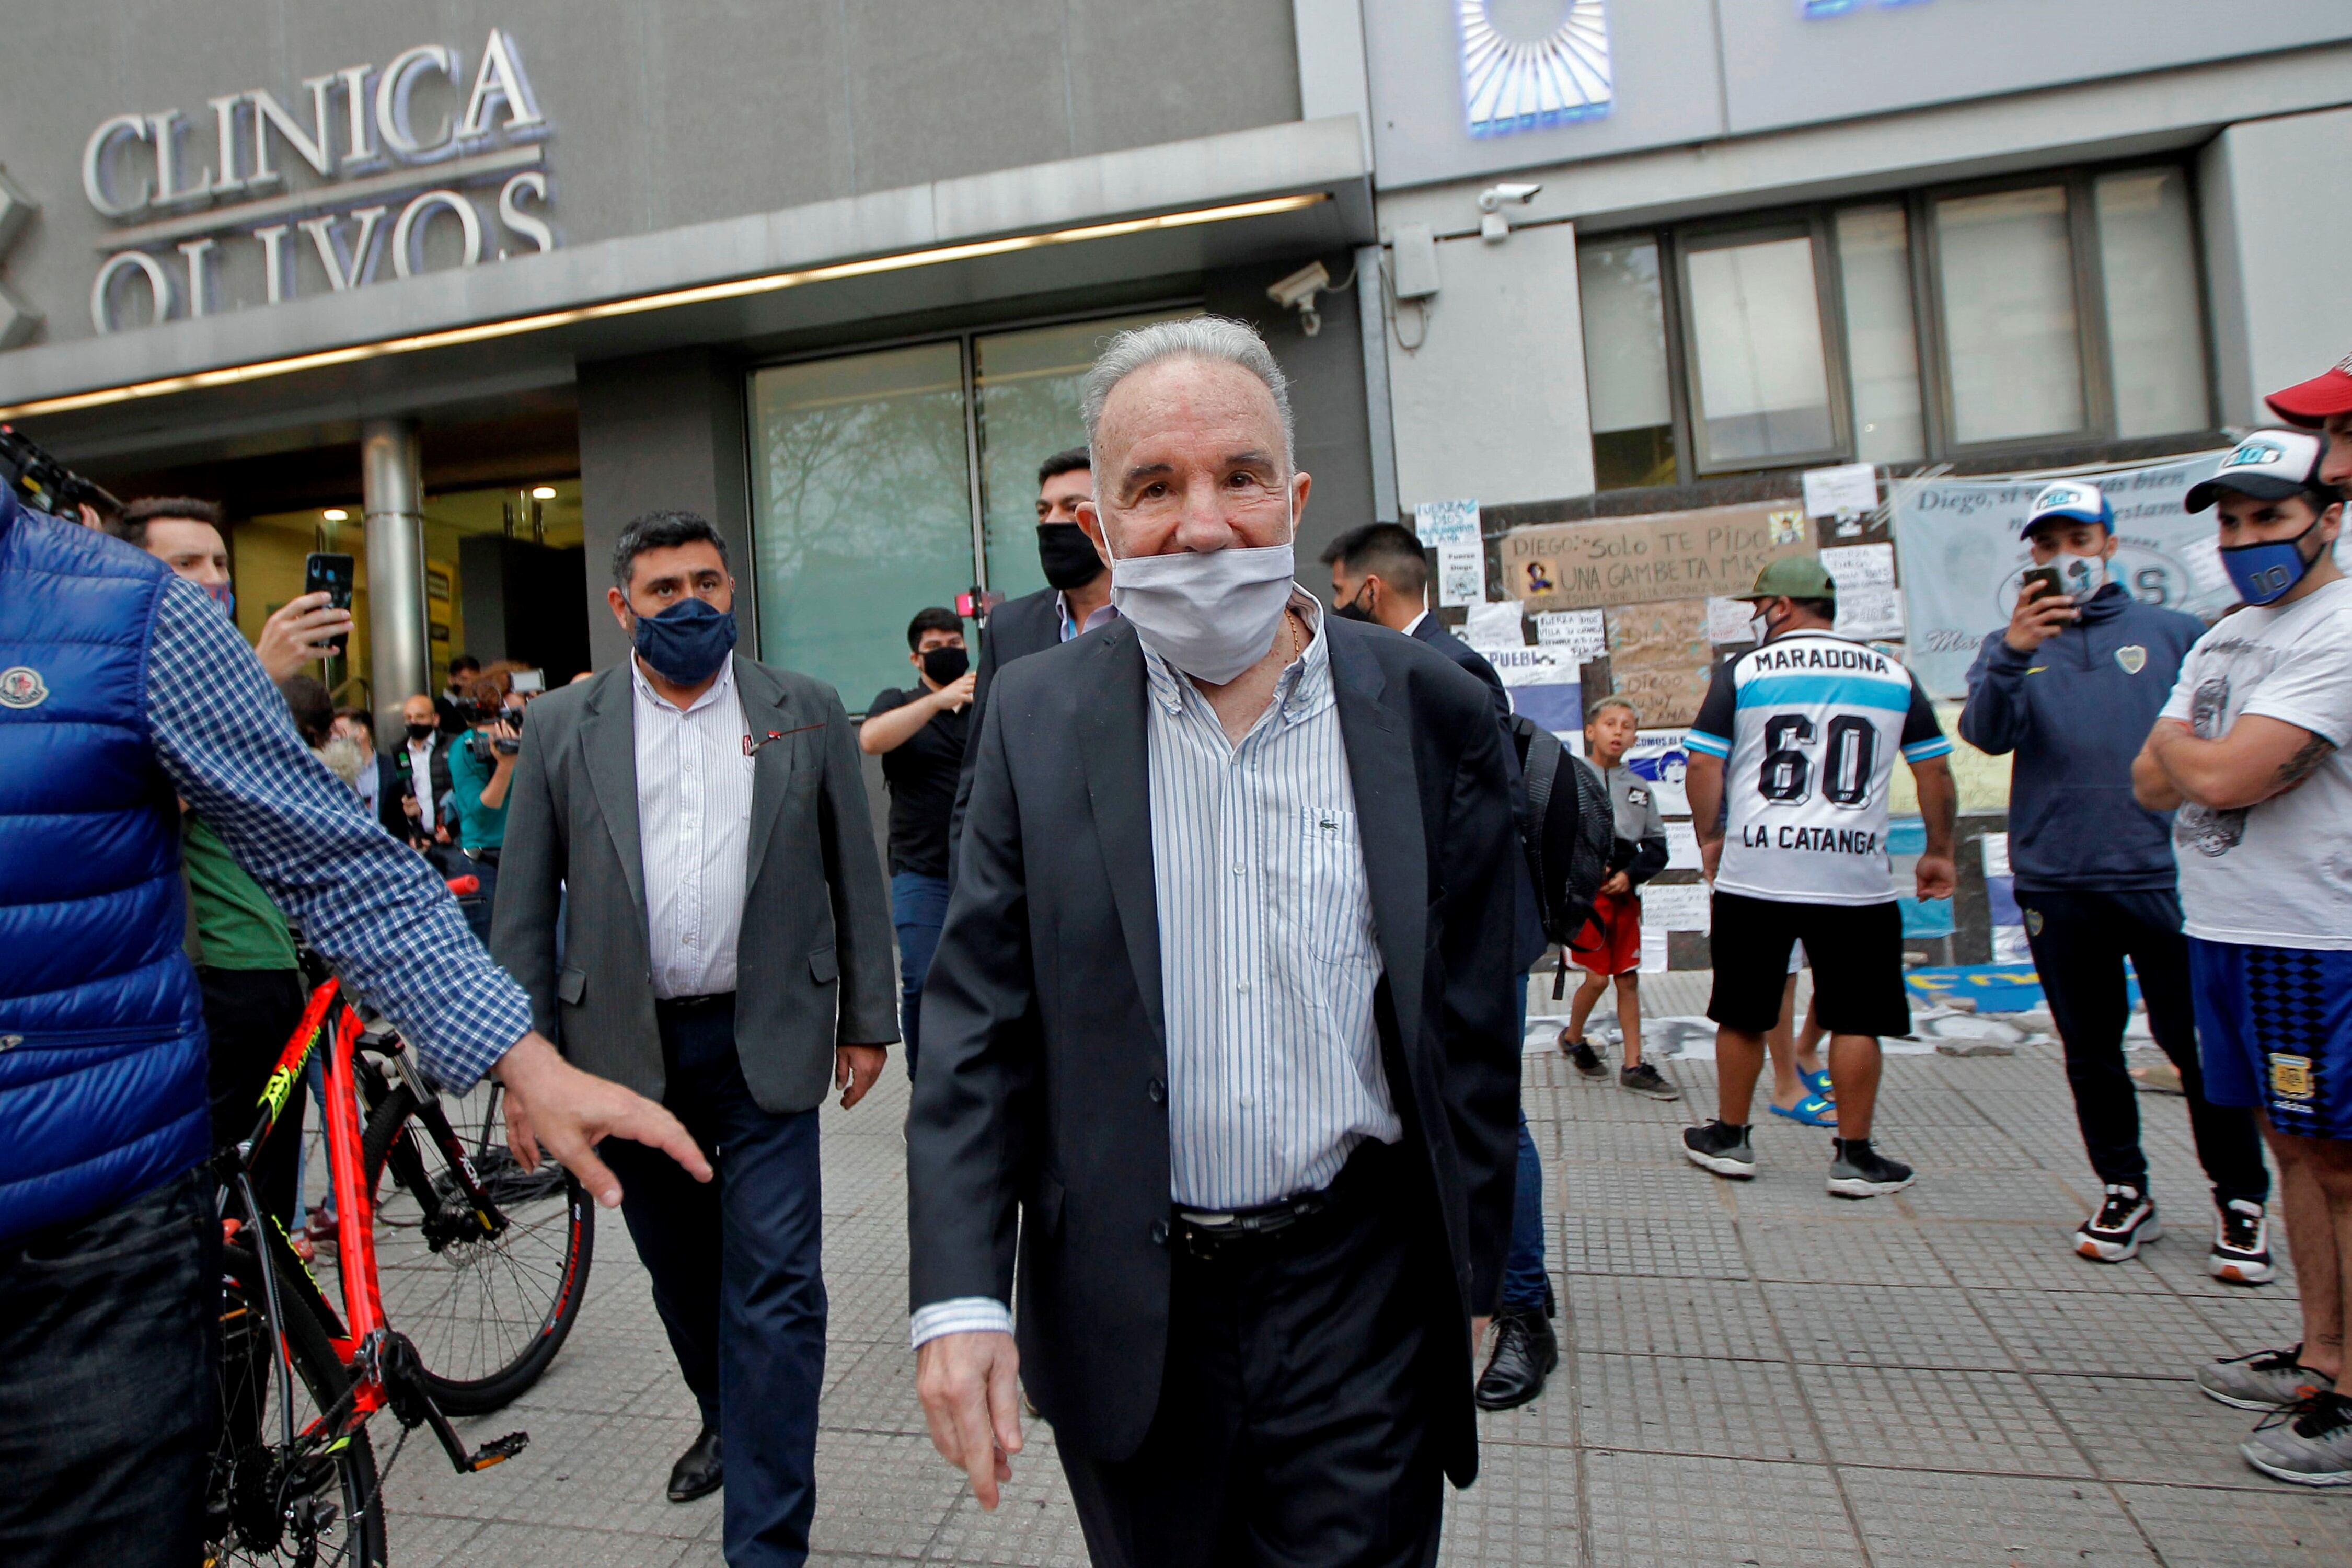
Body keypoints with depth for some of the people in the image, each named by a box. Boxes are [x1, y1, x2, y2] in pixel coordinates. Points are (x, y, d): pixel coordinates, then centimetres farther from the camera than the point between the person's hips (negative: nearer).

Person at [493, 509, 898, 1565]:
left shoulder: (805, 712, 2)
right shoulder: (562, 727, 3)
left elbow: (855, 876, 4)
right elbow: (524, 904, 4)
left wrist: (867, 1023, 2)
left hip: (767, 1042, -2)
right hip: (628, 1049, 2)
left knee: (774, 1288, -2)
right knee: (679, 1271, 19)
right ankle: (726, 1419, 46)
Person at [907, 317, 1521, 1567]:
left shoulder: (1432, 713, -6)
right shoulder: (1037, 716, -4)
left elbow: (1472, 1029, 0)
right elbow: (978, 1024, -4)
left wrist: (1471, 1279, 6)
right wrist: (959, 1297, -11)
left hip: (1357, 1291, -1)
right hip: (1122, 1305, 2)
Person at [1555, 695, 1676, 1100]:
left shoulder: (1640, 788, 8)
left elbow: (1656, 846, 10)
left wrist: (1630, 874, -6)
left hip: (1624, 894, 4)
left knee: (1628, 979, 7)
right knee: (1597, 976, -3)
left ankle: (1633, 1067, 14)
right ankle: (1573, 1038, 25)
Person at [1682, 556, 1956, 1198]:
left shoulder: (1742, 672, -1)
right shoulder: (1893, 676, 7)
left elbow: (1702, 767, -3)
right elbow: (1936, 772, 9)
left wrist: (1709, 838, 10)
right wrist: (1939, 852, 19)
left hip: (1753, 875, -1)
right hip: (1855, 878, 1)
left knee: (1742, 1015, 12)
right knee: (1855, 1020, 10)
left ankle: (1729, 1139, 24)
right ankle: (1854, 1156, 15)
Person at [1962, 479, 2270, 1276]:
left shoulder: (2174, 633, 9)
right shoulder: (2013, 645, 9)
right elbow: (1987, 734, -9)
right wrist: (2013, 655, -27)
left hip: (2164, 877, -1)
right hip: (2056, 882, 1)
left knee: (2199, 1044, -1)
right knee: (2091, 1052, 11)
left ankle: (2241, 1202, 16)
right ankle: (2126, 1193, 24)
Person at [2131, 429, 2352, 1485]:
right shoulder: (2225, 638, 15)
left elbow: (2220, 777, -22)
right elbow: (2152, 785, 11)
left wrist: (2175, 742, -1)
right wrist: (2184, 757, -9)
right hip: (2224, 931, 9)